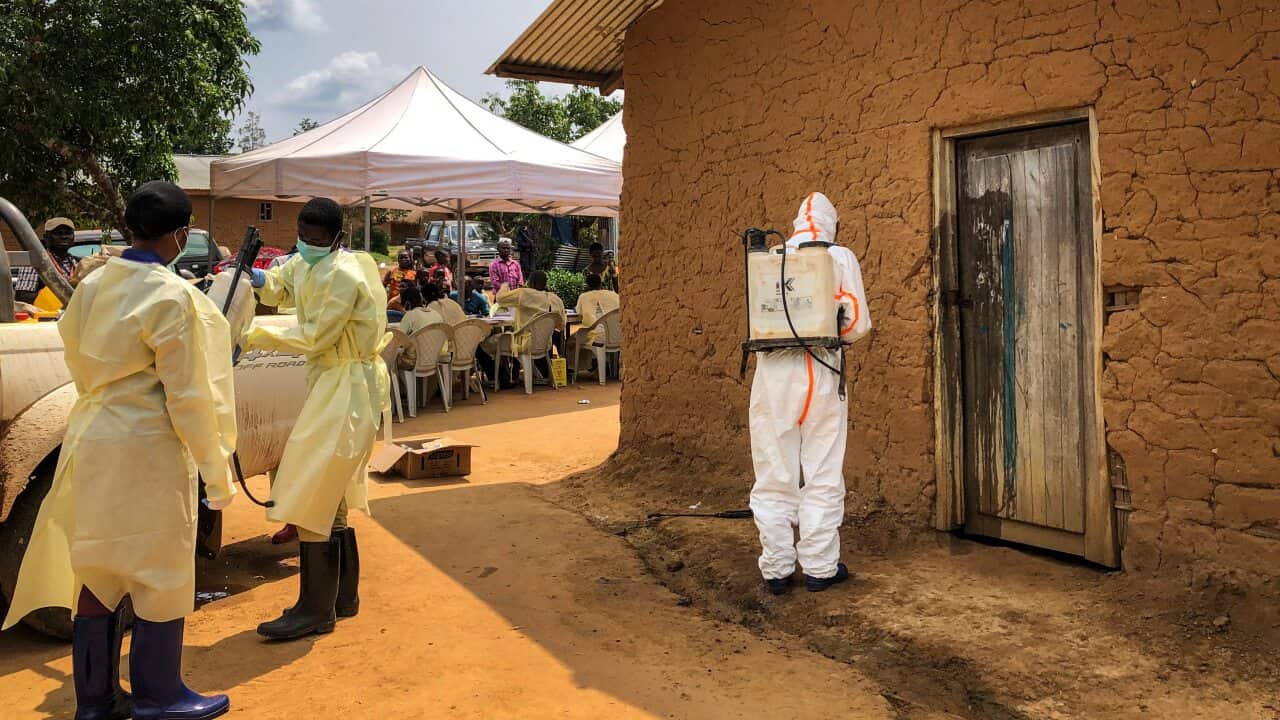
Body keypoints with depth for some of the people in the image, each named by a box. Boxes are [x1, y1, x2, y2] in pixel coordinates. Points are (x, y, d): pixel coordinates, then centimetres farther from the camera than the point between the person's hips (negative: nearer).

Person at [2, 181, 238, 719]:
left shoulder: (93, 285, 5)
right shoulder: (172, 297, -16)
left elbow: (77, 358, 15)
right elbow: (188, 397, -16)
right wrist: (216, 470, -10)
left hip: (92, 442, 7)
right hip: (148, 450, -7)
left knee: (97, 570, 15)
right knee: (161, 577, 7)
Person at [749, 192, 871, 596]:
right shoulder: (840, 258, 2)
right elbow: (858, 324, 0)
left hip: (773, 371, 2)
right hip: (821, 371, -1)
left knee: (774, 478, 8)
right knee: (822, 476, 9)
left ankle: (776, 570, 13)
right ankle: (820, 567, 15)